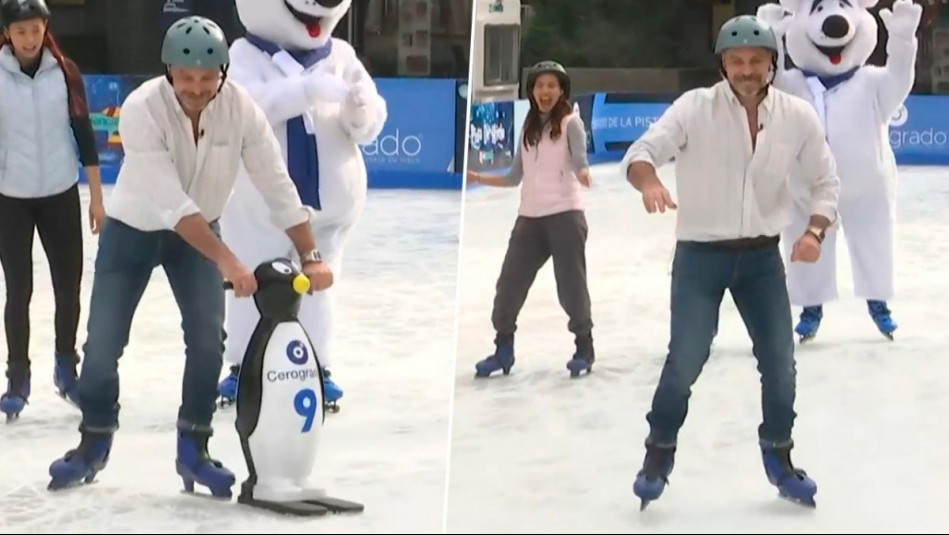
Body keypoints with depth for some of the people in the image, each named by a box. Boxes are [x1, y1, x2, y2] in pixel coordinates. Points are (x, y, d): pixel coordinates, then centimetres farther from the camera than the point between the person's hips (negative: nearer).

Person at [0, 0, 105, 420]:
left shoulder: (64, 72, -2)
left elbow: (83, 132, 3)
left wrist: (96, 197, 4)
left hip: (61, 195, 2)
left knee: (69, 286, 6)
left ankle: (67, 368, 25)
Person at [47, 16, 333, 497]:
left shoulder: (240, 107, -23)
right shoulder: (141, 109, -33)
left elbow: (277, 186, -20)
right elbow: (170, 202, -38)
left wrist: (310, 256, -25)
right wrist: (227, 261, -45)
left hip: (199, 229, 2)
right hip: (132, 228, -2)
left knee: (208, 338, -9)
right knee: (104, 343, -2)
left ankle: (193, 449, 7)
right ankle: (94, 441, 21)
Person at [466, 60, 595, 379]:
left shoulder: (571, 122, -2)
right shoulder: (529, 128, 13)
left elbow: (579, 159, -17)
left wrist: (582, 174, -39)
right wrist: (479, 179, 10)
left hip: (564, 214, -5)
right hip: (529, 218, 5)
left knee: (570, 284, -4)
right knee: (508, 284, 3)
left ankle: (584, 347, 12)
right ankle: (503, 351, 15)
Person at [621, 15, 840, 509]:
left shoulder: (797, 116, -6)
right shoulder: (695, 107, -14)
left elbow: (825, 181, 4)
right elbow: (642, 152, -22)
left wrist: (815, 231, -13)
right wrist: (649, 182, -45)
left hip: (762, 255, 3)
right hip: (700, 255, -3)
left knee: (780, 363, 7)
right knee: (685, 361, -9)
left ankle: (779, 459, 29)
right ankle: (659, 455, 15)